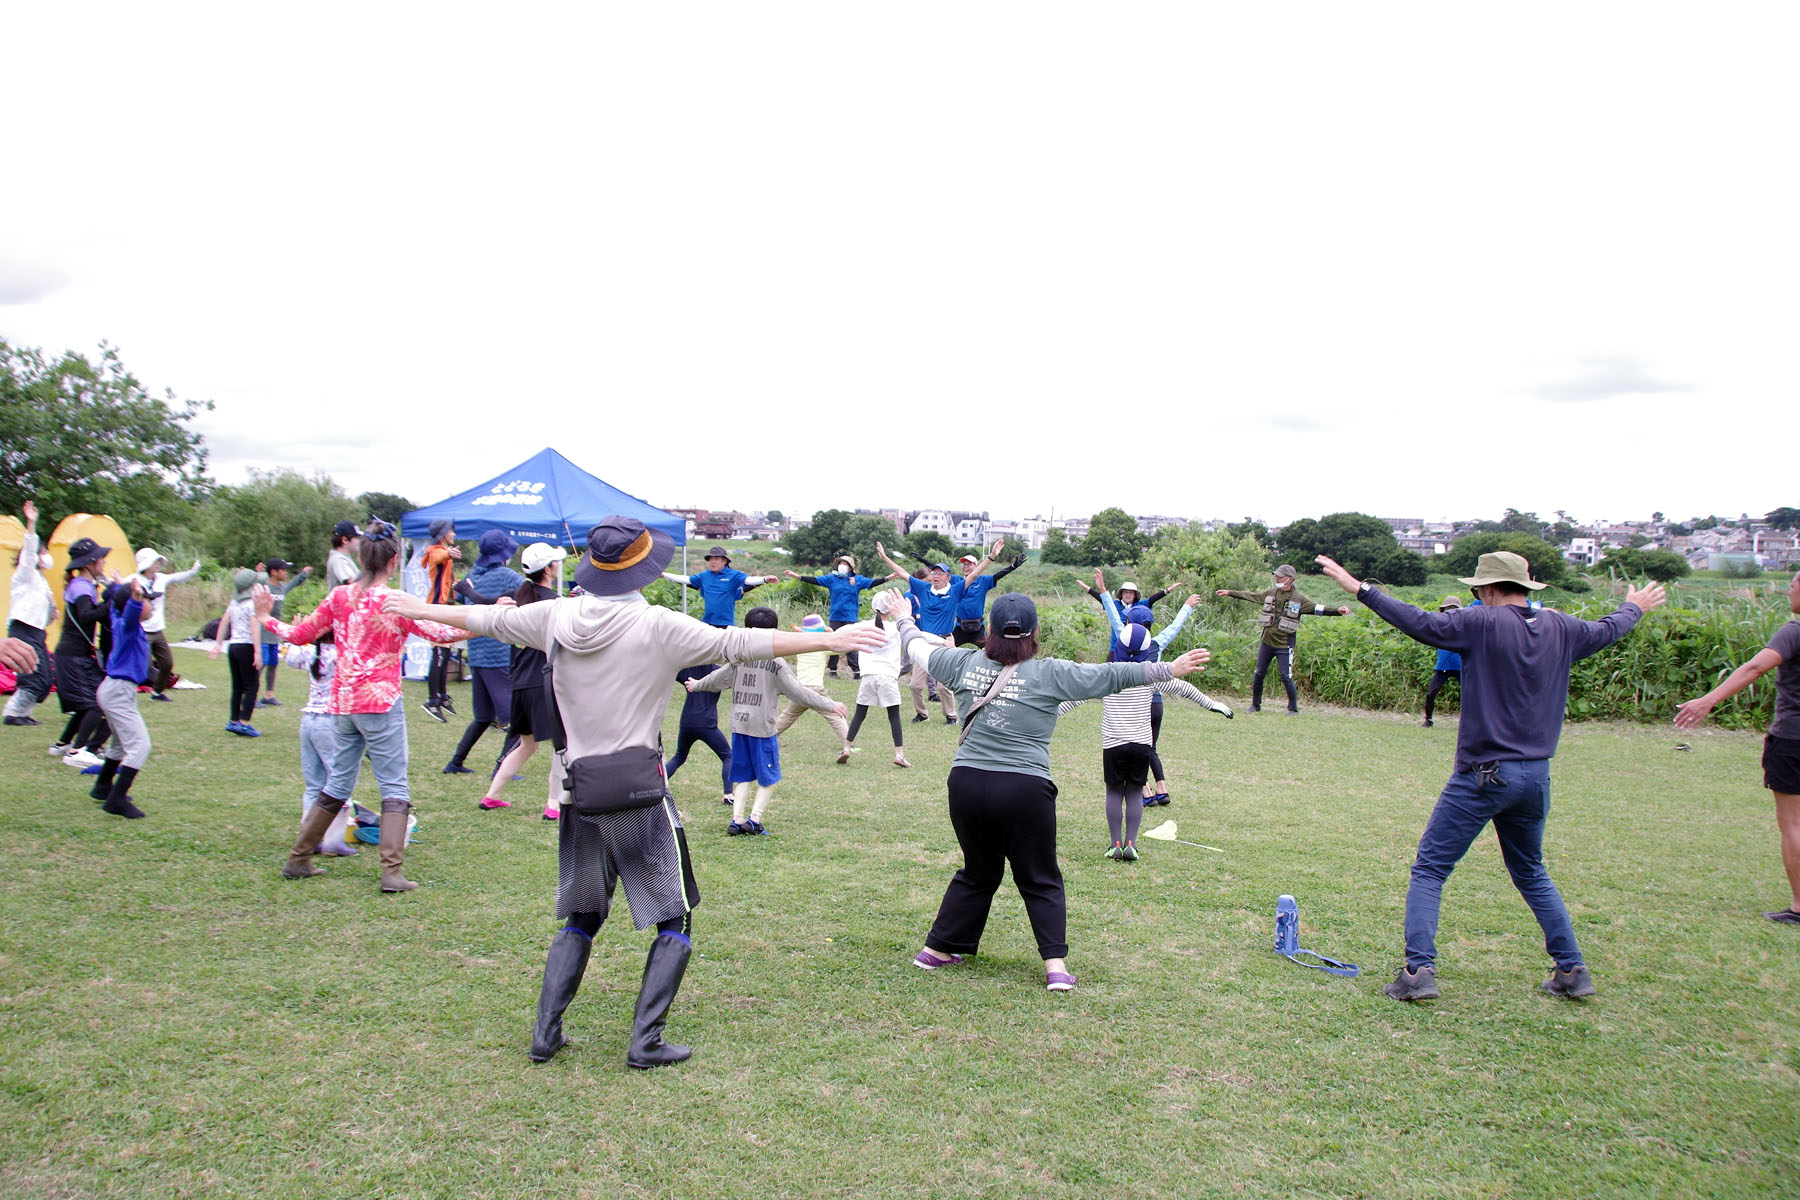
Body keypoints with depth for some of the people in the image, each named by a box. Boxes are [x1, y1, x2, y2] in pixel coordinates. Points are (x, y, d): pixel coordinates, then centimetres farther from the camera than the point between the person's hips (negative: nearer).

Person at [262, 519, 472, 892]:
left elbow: (300, 635, 13)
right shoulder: (394, 602, -11)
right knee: (394, 787, -1)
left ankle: (298, 859, 27)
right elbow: (438, 633, -14)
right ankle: (392, 872, -7)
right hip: (381, 703, -6)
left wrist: (265, 618, 29)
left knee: (338, 783, 19)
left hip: (343, 703, 6)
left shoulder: (339, 596, 5)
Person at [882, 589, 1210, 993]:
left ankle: (936, 948, 28)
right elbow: (1111, 675, -3)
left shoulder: (964, 663, 4)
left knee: (978, 873, 22)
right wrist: (1170, 669, 4)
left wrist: (903, 619, 40)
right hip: (1024, 790, -3)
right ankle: (1055, 964, 7)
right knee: (1040, 881, 13)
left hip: (966, 783, 4)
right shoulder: (1049, 674, -5)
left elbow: (919, 649, 21)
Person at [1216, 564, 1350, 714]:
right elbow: (1250, 596, 17)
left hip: (1284, 645, -4)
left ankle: (1293, 708, 8)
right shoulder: (1270, 593, 7)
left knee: (1286, 677, -7)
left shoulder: (1299, 598, -6)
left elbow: (1317, 609, -11)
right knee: (1259, 674, 9)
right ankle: (1255, 705, 24)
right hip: (1266, 642, 4)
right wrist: (1229, 592, 22)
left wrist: (1338, 611, -25)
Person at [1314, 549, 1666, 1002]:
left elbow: (1421, 623, -18)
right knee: (1532, 876, 23)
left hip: (1484, 776, -6)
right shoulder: (1560, 628, 6)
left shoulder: (1483, 623, -12)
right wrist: (1634, 607, 47)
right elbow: (1608, 630, 26)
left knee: (1429, 870, 0)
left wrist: (1361, 589, -14)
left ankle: (1419, 970, -8)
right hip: (1535, 777, 6)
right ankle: (1572, 971, 24)